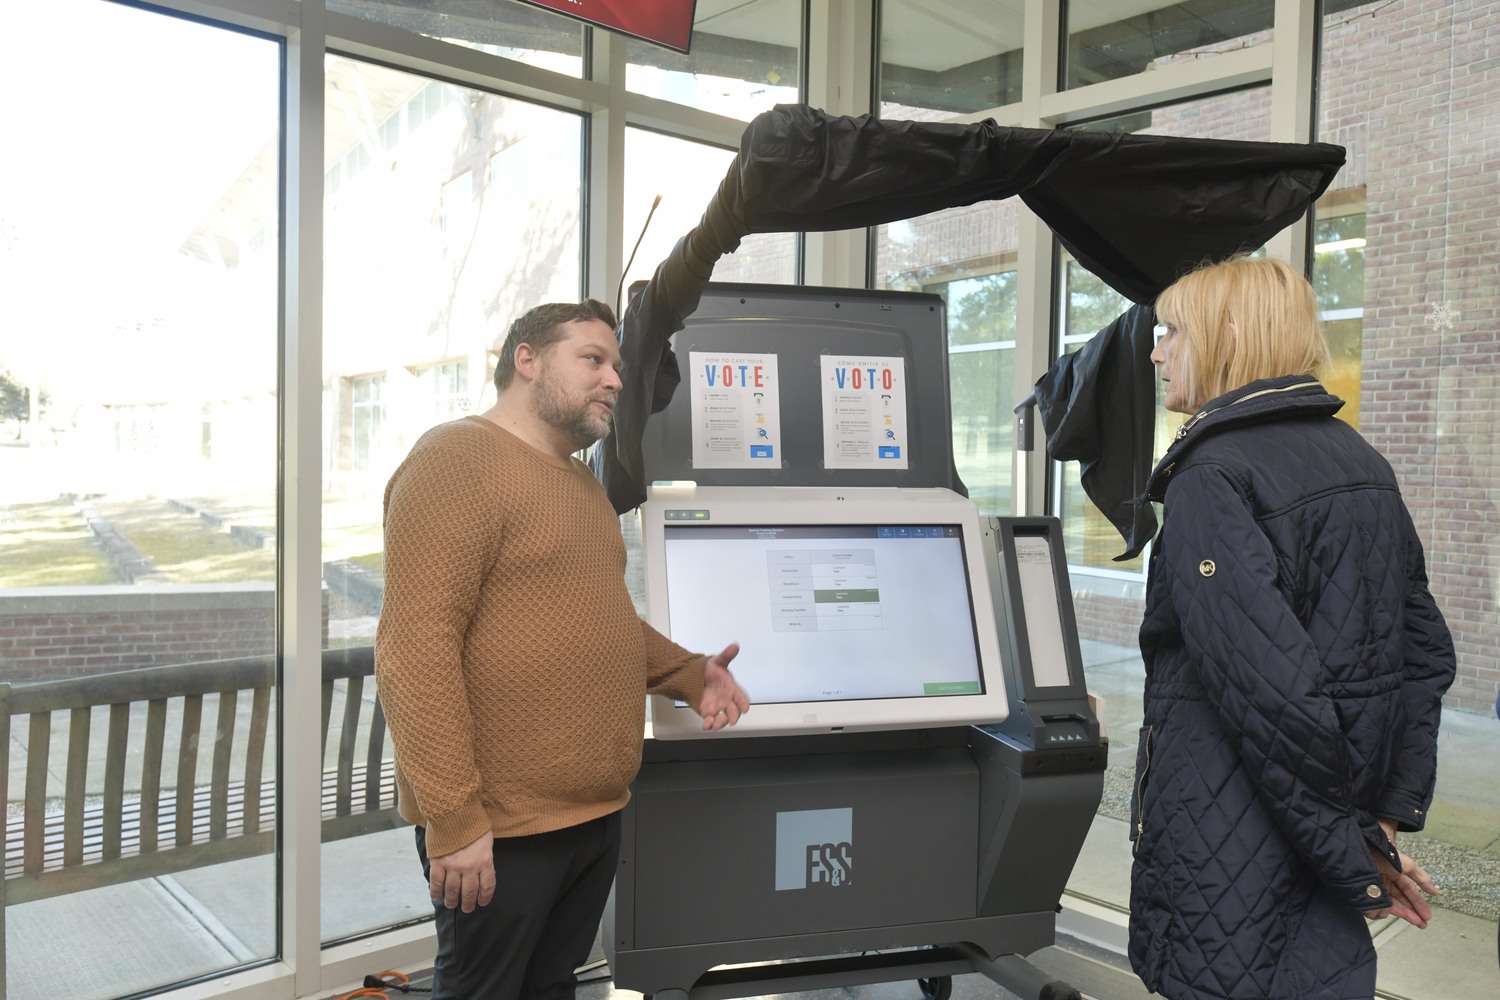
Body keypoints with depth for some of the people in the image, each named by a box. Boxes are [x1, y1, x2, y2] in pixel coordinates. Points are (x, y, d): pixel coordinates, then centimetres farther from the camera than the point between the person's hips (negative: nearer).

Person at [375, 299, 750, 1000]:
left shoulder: (581, 483, 15)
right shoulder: (457, 460, -14)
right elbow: (416, 648, -21)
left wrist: (690, 675, 9)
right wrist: (454, 820, -23)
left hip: (597, 814, 9)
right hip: (498, 830, -8)